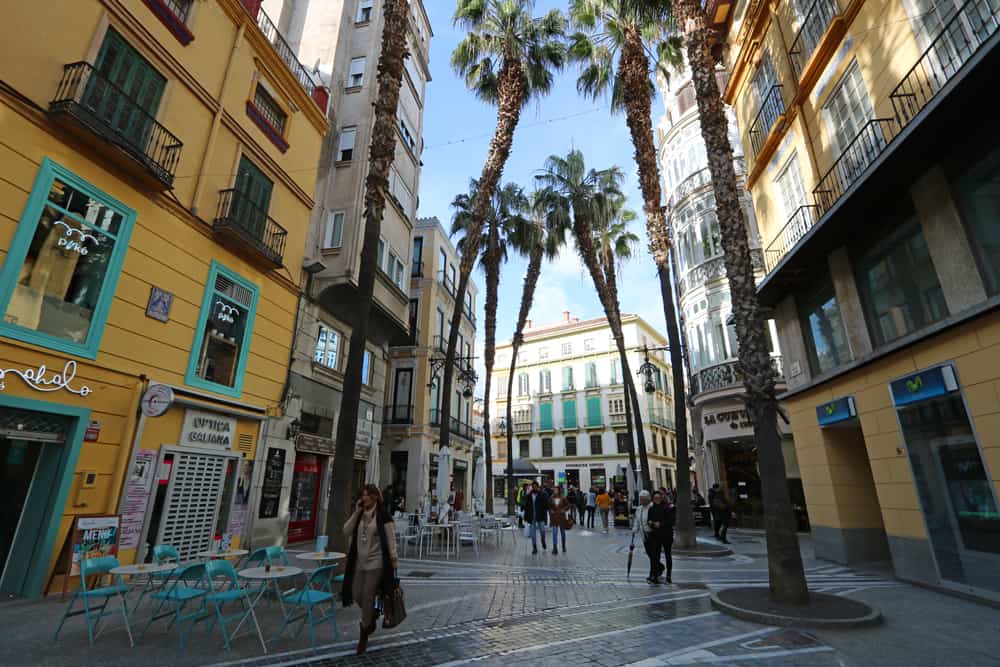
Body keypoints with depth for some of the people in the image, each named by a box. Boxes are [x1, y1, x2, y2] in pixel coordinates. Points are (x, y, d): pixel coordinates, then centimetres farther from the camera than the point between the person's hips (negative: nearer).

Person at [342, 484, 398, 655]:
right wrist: (356, 513, -10)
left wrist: (394, 558, -13)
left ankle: (364, 636, 19)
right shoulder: (359, 514, 6)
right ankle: (371, 616, 41)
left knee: (367, 597, 0)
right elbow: (346, 532, -1)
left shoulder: (383, 514, -11)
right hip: (358, 562, 6)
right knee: (356, 595, 10)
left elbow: (391, 538, -11)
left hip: (375, 562, -6)